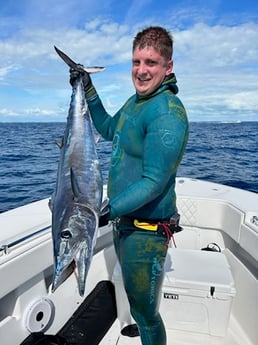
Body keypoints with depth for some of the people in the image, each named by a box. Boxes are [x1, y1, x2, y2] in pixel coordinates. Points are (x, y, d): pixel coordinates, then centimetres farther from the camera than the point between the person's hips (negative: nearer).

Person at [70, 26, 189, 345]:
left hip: (146, 229, -9)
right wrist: (88, 90, 14)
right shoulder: (135, 100, 7)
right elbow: (109, 129, 22)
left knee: (145, 309, 8)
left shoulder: (167, 112, -22)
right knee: (134, 294, 31)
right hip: (123, 219, 10)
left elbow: (154, 182, -26)